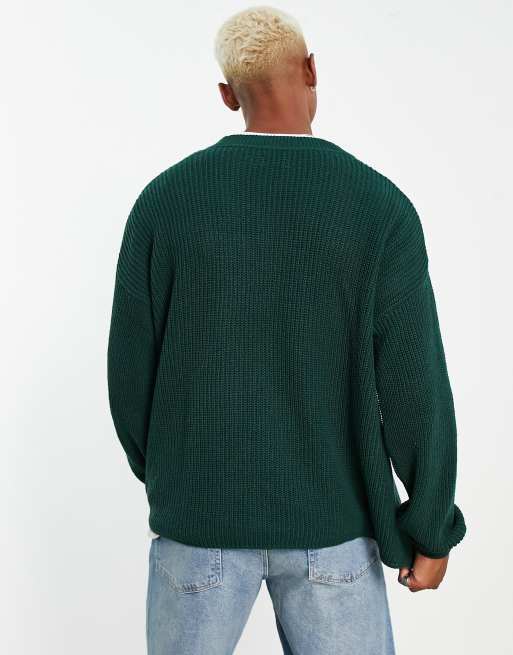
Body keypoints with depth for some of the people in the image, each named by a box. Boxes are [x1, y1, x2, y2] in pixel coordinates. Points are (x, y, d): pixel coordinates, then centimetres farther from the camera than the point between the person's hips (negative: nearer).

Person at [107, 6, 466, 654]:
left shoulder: (164, 199, -8)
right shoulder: (381, 206, -12)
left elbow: (132, 369, -2)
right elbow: (415, 392, -13)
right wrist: (433, 529, 2)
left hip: (204, 508, 1)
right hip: (326, 515, -1)